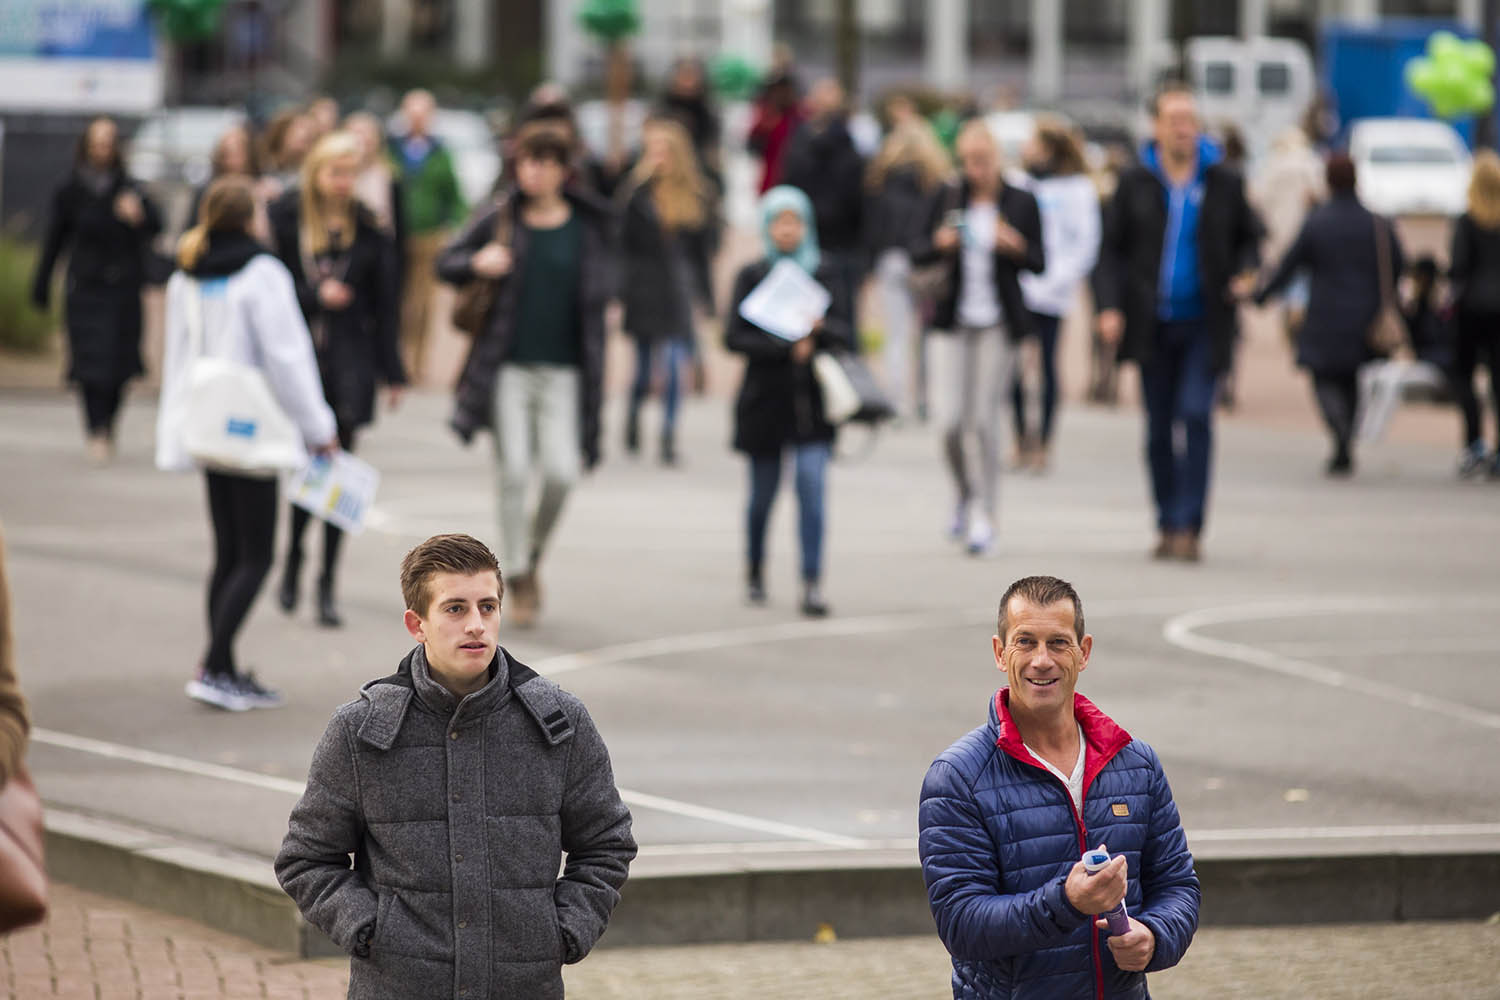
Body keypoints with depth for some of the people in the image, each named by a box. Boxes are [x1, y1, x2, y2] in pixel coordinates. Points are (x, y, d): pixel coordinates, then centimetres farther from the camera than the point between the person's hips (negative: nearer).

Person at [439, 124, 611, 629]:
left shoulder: (588, 227, 3)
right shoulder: (500, 219, 0)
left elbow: (596, 298, 10)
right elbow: (447, 262, 8)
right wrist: (477, 264, -14)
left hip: (563, 370, 1)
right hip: (509, 366, -1)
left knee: (561, 473, -9)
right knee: (513, 470, -6)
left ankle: (533, 555, 19)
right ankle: (518, 579, 9)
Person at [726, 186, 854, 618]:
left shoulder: (824, 275, 5)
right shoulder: (752, 277, 1)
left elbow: (847, 334, 3)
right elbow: (734, 336, -8)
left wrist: (821, 328, -18)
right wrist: (787, 348, -17)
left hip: (812, 400, 0)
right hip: (765, 399, 0)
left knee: (813, 484, -12)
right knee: (763, 492, 9)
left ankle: (812, 584, -14)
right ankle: (754, 571, 32)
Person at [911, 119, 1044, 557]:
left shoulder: (1021, 203, 1)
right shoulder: (947, 201, 5)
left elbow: (1039, 262, 3)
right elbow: (919, 256, 10)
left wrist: (1016, 247, -17)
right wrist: (939, 245, -11)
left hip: (997, 323, -1)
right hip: (951, 322, 1)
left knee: (985, 419, -3)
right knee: (949, 421, -5)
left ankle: (985, 516, 10)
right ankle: (964, 492, 24)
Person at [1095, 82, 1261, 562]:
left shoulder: (1224, 184, 3)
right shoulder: (1135, 184, 3)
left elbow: (1248, 237, 13)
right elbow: (1112, 249, 5)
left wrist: (1246, 272, -8)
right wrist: (1110, 306, -8)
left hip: (1204, 324, -1)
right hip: (1153, 323, 2)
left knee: (1196, 417, -14)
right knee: (1159, 428, 7)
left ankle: (1189, 526, -12)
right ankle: (1168, 527, 16)